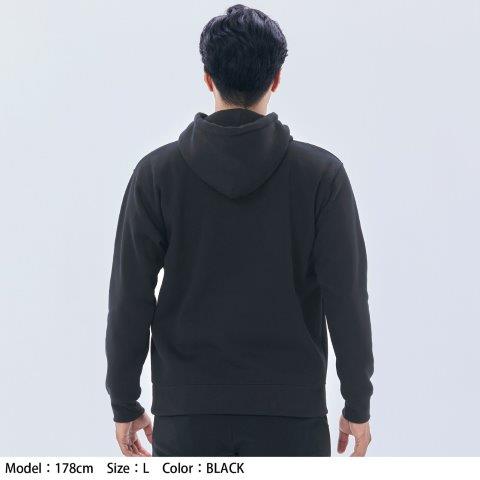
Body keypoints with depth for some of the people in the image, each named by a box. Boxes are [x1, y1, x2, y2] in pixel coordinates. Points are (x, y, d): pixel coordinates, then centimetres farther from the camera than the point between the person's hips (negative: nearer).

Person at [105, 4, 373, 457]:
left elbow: (130, 299, -3)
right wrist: (358, 405, 3)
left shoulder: (157, 172, -4)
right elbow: (347, 299, -7)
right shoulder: (321, 174, -6)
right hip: (291, 412, -1)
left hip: (187, 411, 1)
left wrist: (125, 406, 7)